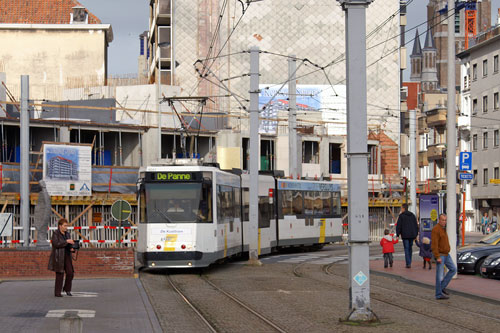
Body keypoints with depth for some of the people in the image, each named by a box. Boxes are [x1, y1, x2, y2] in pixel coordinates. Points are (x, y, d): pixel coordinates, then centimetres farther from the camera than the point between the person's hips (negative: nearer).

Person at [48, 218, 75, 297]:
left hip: (66, 256, 6)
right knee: (59, 274, -5)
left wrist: (72, 249, -5)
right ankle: (57, 292, 3)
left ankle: (67, 289, 14)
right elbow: (56, 244, -22)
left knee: (70, 273, -4)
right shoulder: (55, 234, -8)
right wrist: (66, 241, -24)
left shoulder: (67, 234, 12)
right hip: (58, 257, -6)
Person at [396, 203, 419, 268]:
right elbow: (416, 226, 11)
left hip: (405, 235, -5)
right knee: (410, 248, 16)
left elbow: (398, 226, -8)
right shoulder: (412, 215, 10)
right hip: (412, 235, 5)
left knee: (406, 249, -2)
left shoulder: (401, 215, -5)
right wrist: (416, 235, 16)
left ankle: (408, 263, -9)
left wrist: (397, 235, -3)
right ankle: (409, 262, 18)